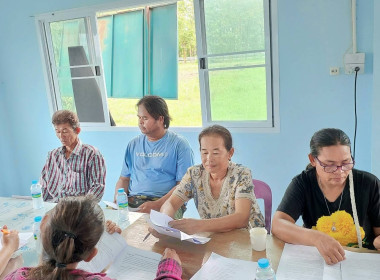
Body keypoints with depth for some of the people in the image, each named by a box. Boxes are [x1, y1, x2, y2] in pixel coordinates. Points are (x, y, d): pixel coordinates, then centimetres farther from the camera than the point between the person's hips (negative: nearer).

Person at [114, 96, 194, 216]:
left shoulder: (179, 144, 0)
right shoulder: (133, 144, 17)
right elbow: (124, 179, 19)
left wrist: (157, 205, -18)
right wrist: (117, 200, -1)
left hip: (165, 203, -5)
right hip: (132, 201, 5)